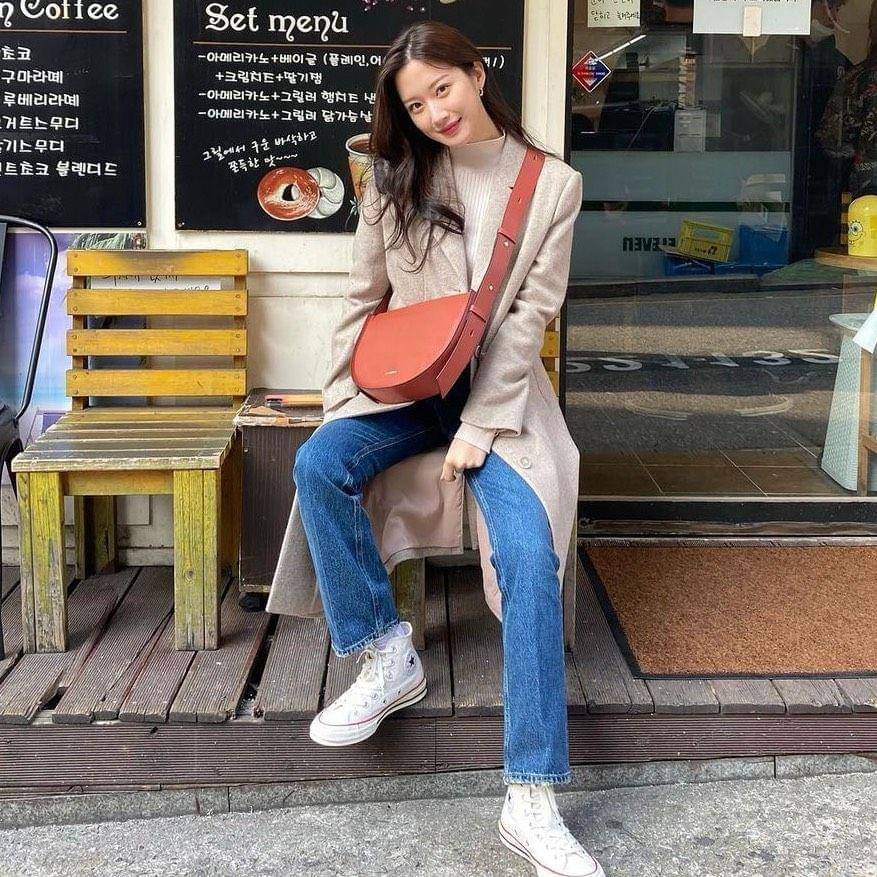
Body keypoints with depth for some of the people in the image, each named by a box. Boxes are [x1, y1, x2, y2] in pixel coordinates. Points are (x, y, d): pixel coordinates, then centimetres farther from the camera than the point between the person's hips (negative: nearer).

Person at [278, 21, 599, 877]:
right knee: (319, 464, -29)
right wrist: (338, 398, -3)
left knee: (530, 553, -25)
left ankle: (531, 800, -25)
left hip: (496, 389, -2)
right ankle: (387, 656, -11)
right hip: (405, 384, 3)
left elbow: (531, 314, -6)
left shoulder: (552, 184, 0)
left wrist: (480, 426, -15)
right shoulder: (395, 178, 5)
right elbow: (361, 297, 8)